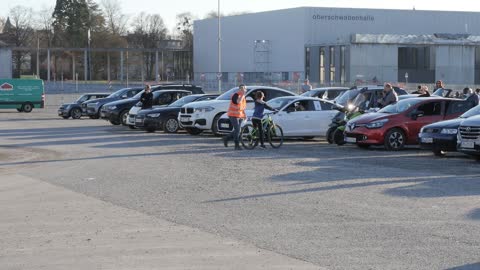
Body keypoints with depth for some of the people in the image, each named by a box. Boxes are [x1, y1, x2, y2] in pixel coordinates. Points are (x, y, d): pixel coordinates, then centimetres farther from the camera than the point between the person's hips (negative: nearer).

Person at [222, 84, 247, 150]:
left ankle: (226, 138, 26)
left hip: (240, 116, 8)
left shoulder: (243, 97, 12)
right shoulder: (236, 95, -13)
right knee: (237, 130, -12)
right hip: (233, 115, -8)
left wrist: (244, 114, 10)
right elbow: (238, 102, -34)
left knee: (237, 130, 8)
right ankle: (237, 145, -8)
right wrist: (243, 94, -27)